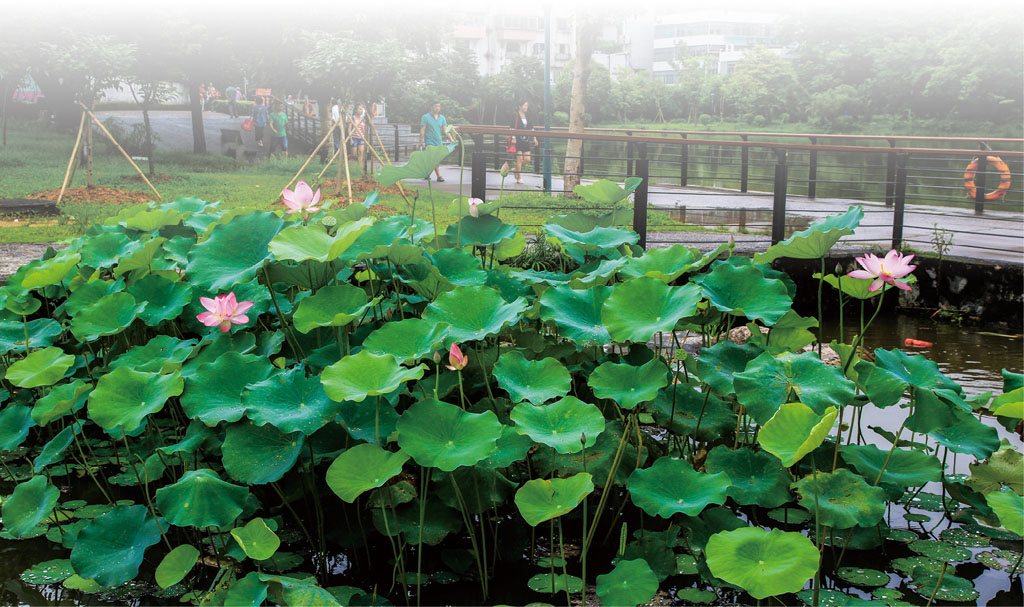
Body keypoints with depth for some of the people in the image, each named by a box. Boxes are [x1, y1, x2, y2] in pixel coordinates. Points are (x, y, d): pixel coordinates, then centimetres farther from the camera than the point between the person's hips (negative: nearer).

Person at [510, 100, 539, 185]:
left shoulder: (527, 117, 14)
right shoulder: (516, 116, -4)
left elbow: (531, 128, 19)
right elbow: (513, 128, -9)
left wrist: (534, 138, 16)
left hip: (526, 140, 6)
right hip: (518, 140, -6)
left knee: (527, 159, 0)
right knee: (519, 158, -6)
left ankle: (517, 169, 23)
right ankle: (519, 178, 2)